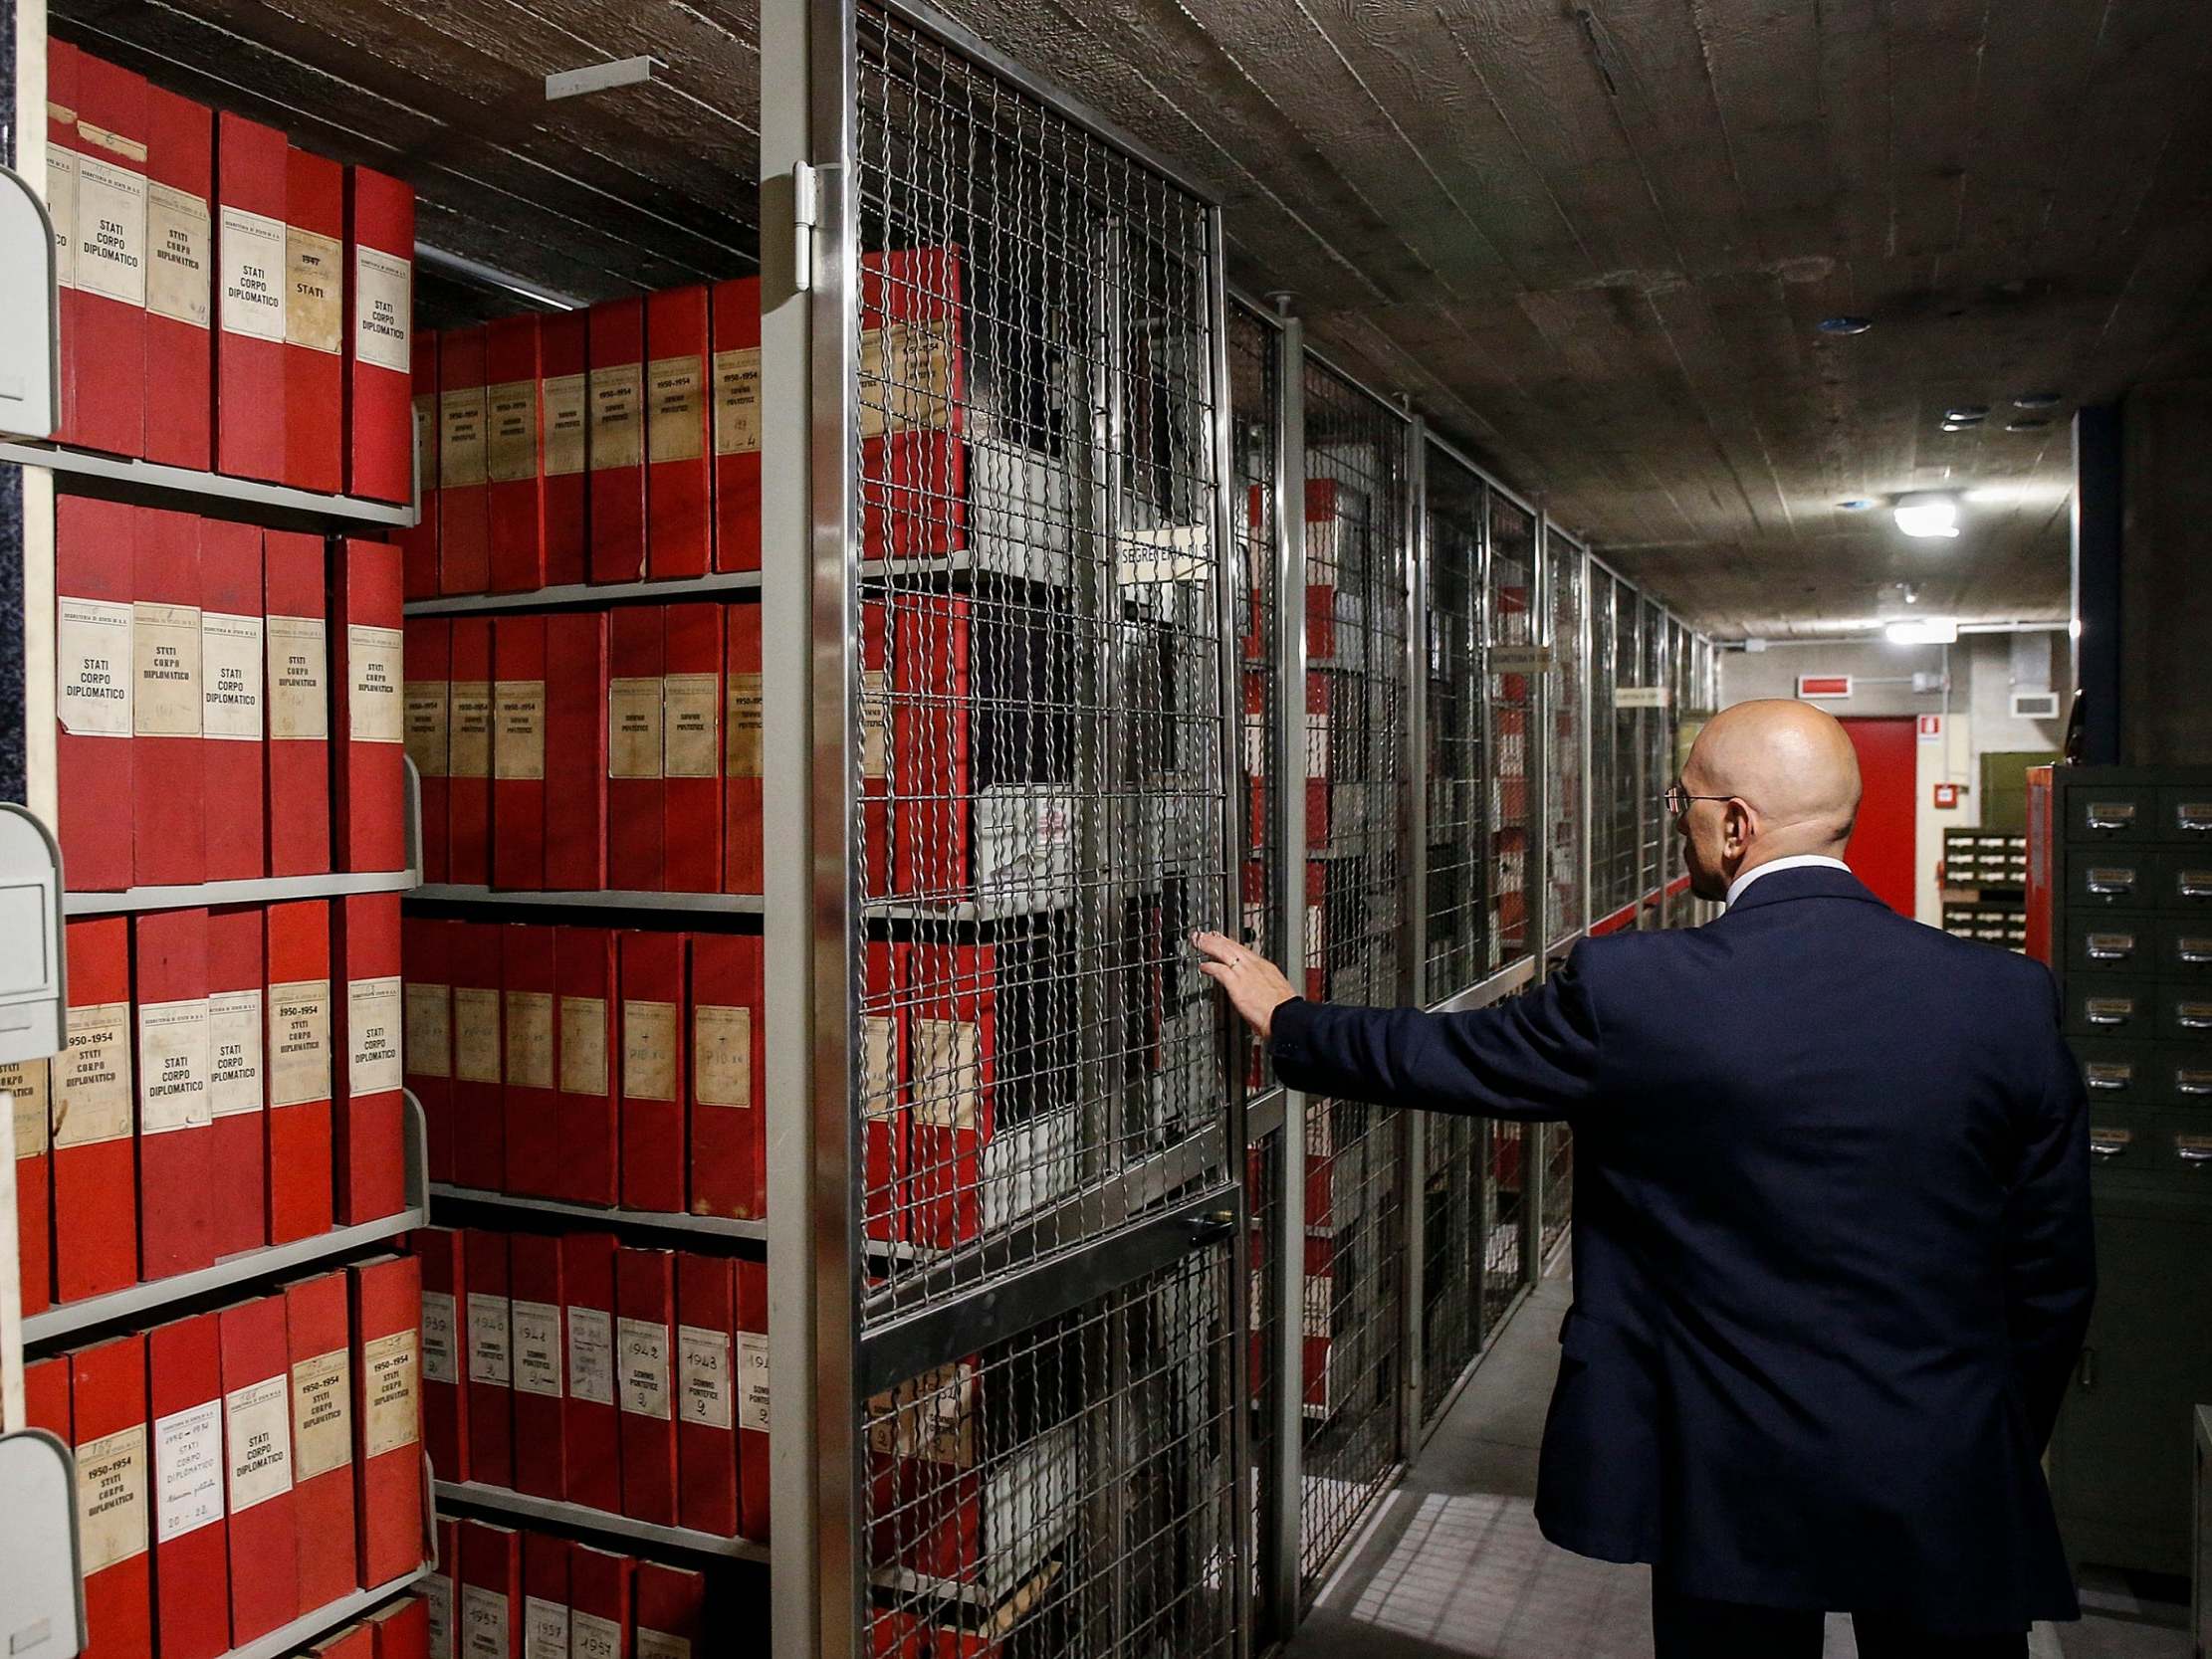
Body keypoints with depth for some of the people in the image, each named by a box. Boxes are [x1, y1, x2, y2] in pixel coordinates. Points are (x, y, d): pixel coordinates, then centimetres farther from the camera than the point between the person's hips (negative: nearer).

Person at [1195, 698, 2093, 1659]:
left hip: (1740, 1482, -2)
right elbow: (2051, 1277, 1)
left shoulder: (1630, 992, -17)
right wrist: (2004, 1459, 16)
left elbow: (1432, 1057, -3)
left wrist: (1285, 1020, 15)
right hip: (1952, 1493, 3)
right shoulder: (2012, 1000, -8)